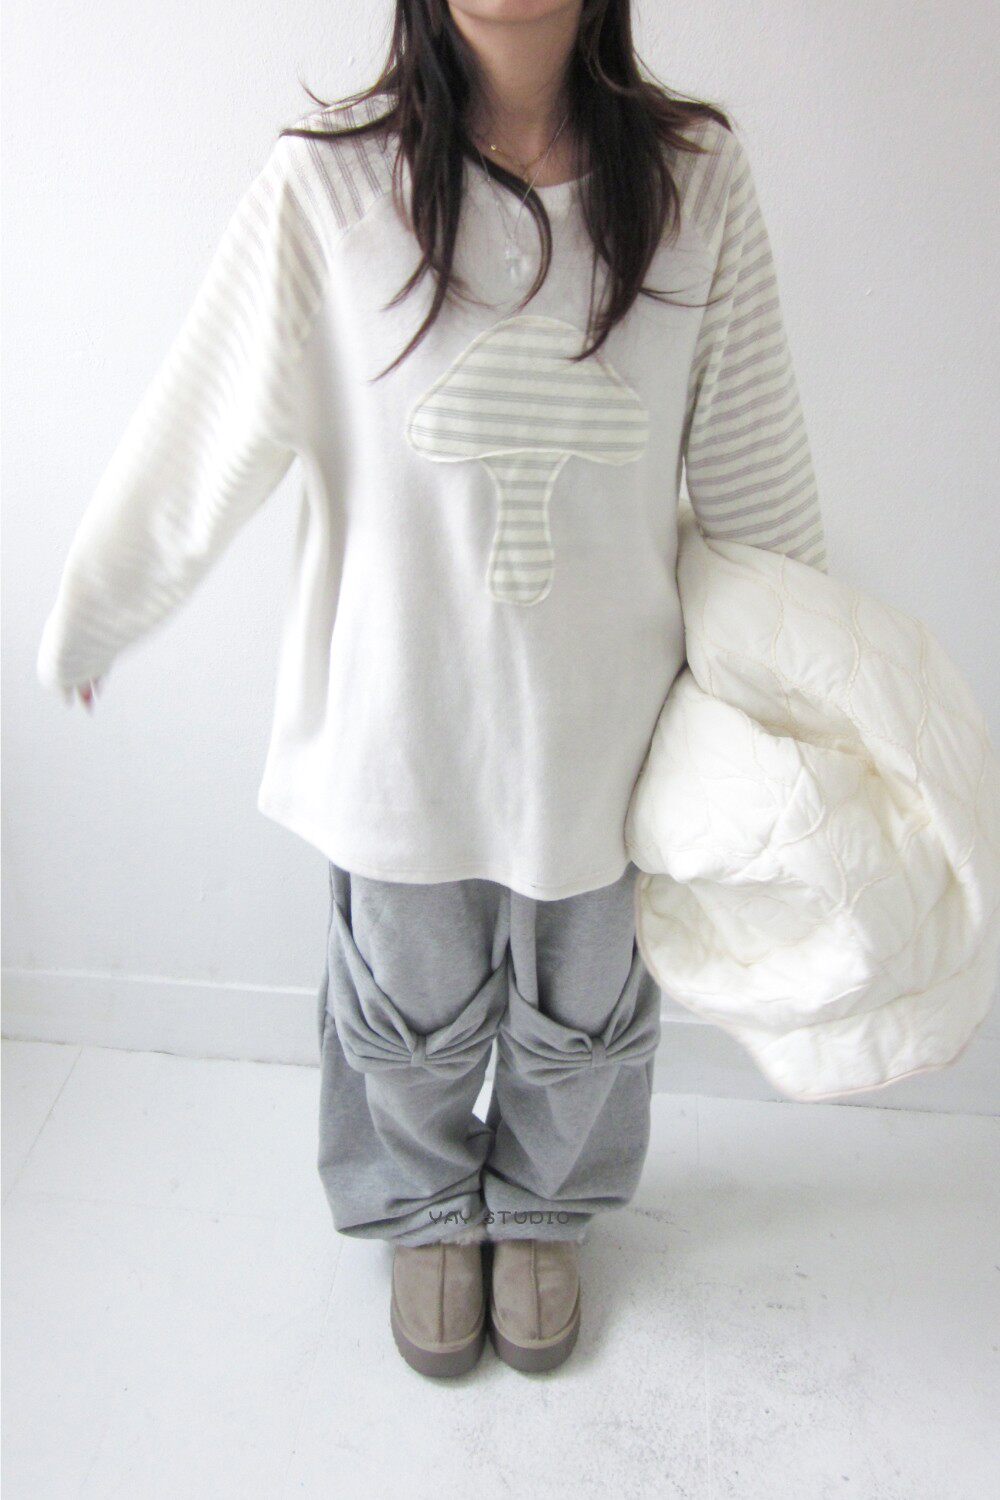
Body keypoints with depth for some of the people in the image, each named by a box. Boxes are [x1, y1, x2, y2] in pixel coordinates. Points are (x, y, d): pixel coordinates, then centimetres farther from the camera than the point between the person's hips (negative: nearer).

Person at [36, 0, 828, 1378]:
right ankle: (429, 1213, 53)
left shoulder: (695, 179, -5)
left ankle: (542, 1211, 54)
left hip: (602, 712, 2)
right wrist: (88, 625, 3)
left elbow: (752, 462, 2)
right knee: (410, 1003, 19)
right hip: (397, 707, -1)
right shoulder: (331, 181, -10)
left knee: (581, 1004, 21)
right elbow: (206, 432, -5)